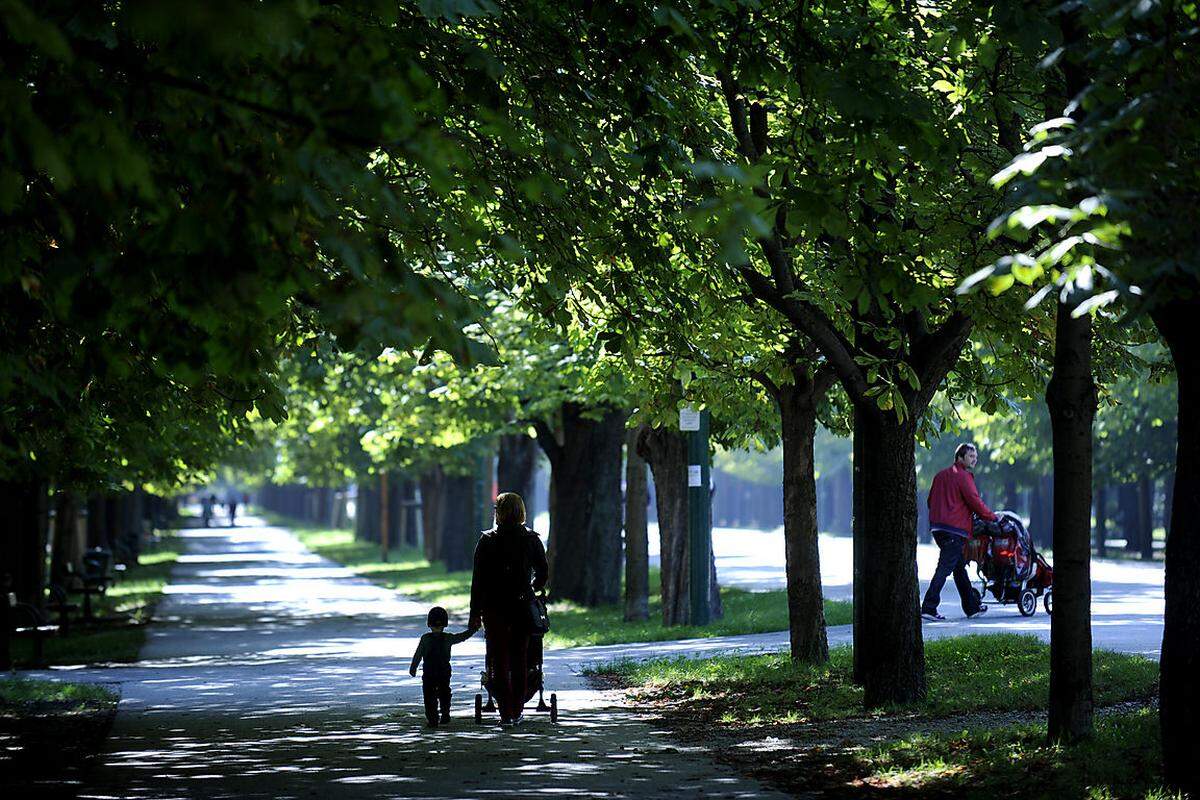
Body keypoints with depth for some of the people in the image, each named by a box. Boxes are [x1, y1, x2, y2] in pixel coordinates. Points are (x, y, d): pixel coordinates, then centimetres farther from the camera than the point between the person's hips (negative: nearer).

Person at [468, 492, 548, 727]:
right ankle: (517, 710, 16)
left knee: (498, 661, 1)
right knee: (519, 659, 13)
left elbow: (478, 579, -5)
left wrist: (475, 613, -1)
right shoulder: (532, 540, 1)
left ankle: (506, 713, -6)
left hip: (494, 607, -2)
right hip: (523, 605, 2)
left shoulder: (487, 541, -4)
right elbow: (542, 574, 6)